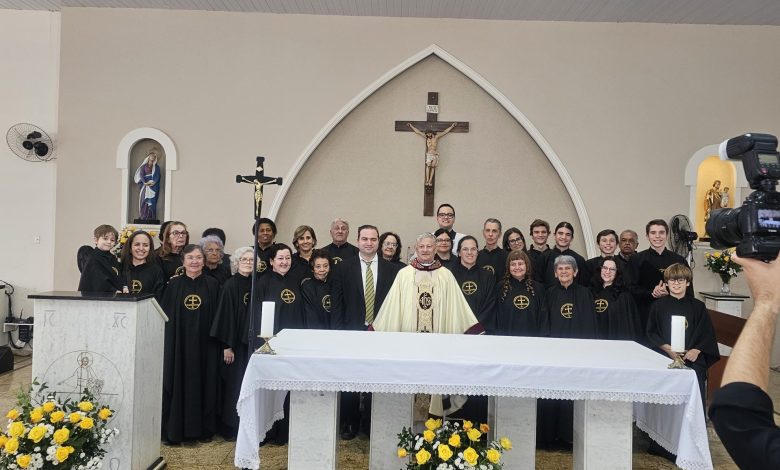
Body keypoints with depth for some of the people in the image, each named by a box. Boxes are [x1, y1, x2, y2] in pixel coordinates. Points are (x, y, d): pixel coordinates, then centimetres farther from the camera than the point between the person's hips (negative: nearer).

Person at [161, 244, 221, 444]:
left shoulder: (212, 284, 2)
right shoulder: (174, 285, 3)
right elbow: (165, 315, 4)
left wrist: (219, 342, -2)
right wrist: (165, 343, -2)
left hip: (205, 344, 0)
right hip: (178, 343, 0)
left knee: (204, 383, 6)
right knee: (178, 384, 4)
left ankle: (203, 428, 18)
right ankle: (175, 430, 17)